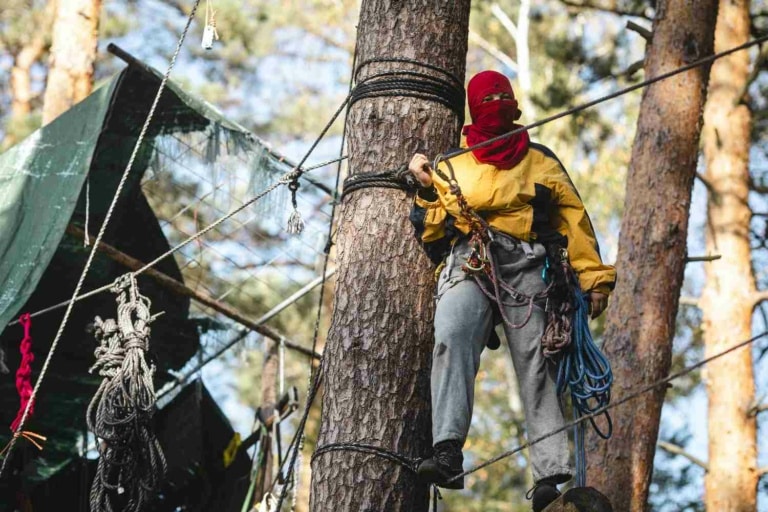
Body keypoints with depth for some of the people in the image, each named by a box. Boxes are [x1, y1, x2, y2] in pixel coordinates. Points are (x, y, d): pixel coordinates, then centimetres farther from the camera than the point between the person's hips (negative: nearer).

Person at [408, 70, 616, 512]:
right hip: (468, 264, 0)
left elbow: (574, 220, 18)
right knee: (452, 339, -29)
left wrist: (595, 277, 8)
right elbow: (432, 234, 23)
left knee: (536, 363, -13)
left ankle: (553, 472, -22)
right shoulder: (451, 167, 27)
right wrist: (427, 190, 6)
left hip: (525, 265, 0)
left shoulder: (540, 162, 24)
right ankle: (448, 452, -43)